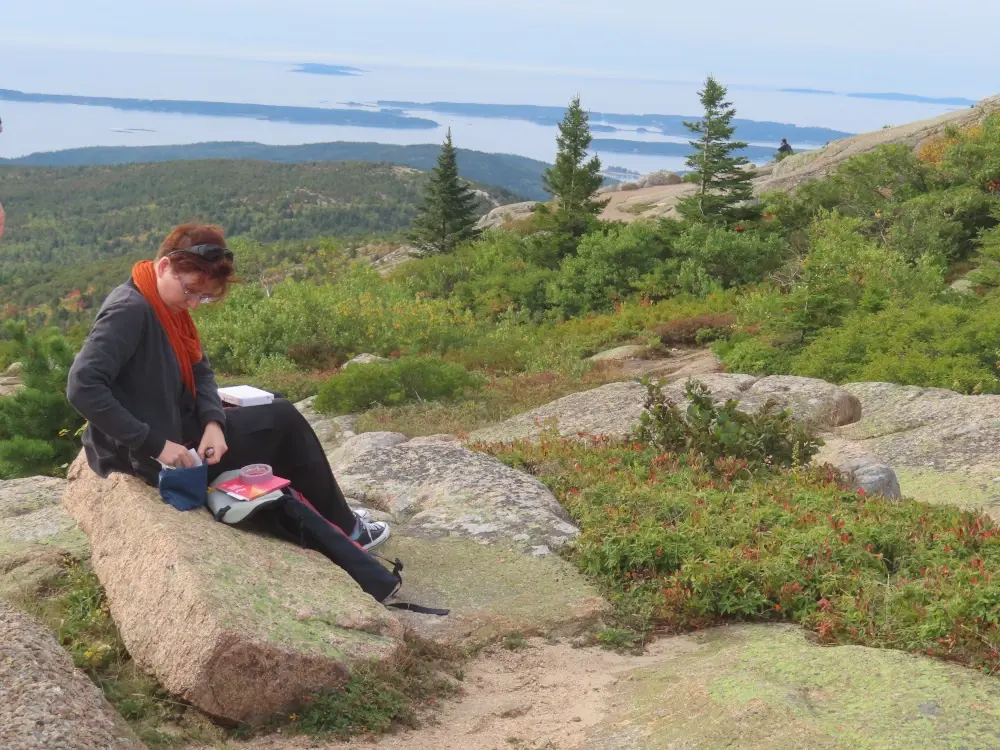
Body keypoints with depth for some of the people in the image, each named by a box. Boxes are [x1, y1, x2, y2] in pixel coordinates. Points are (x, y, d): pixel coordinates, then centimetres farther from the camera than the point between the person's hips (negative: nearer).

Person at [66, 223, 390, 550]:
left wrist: (213, 423, -14)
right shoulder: (129, 311, -25)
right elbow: (82, 388, -33)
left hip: (175, 427, 10)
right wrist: (154, 444, -31)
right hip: (152, 458, -10)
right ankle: (341, 529, 16)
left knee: (278, 412, 18)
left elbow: (200, 372, 6)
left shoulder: (167, 306, 3)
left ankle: (334, 518, 28)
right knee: (284, 422, 0)